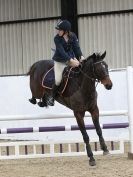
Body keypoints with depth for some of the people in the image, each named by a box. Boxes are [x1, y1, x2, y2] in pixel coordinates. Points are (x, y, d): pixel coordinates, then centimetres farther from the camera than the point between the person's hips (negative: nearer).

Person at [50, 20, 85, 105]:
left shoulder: (73, 36, -7)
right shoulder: (57, 38, -18)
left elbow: (76, 47, -13)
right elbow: (61, 52, -27)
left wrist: (81, 56, -33)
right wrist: (71, 60, -38)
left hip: (71, 59, 3)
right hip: (60, 61, -3)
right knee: (58, 80, -13)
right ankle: (53, 96, 11)